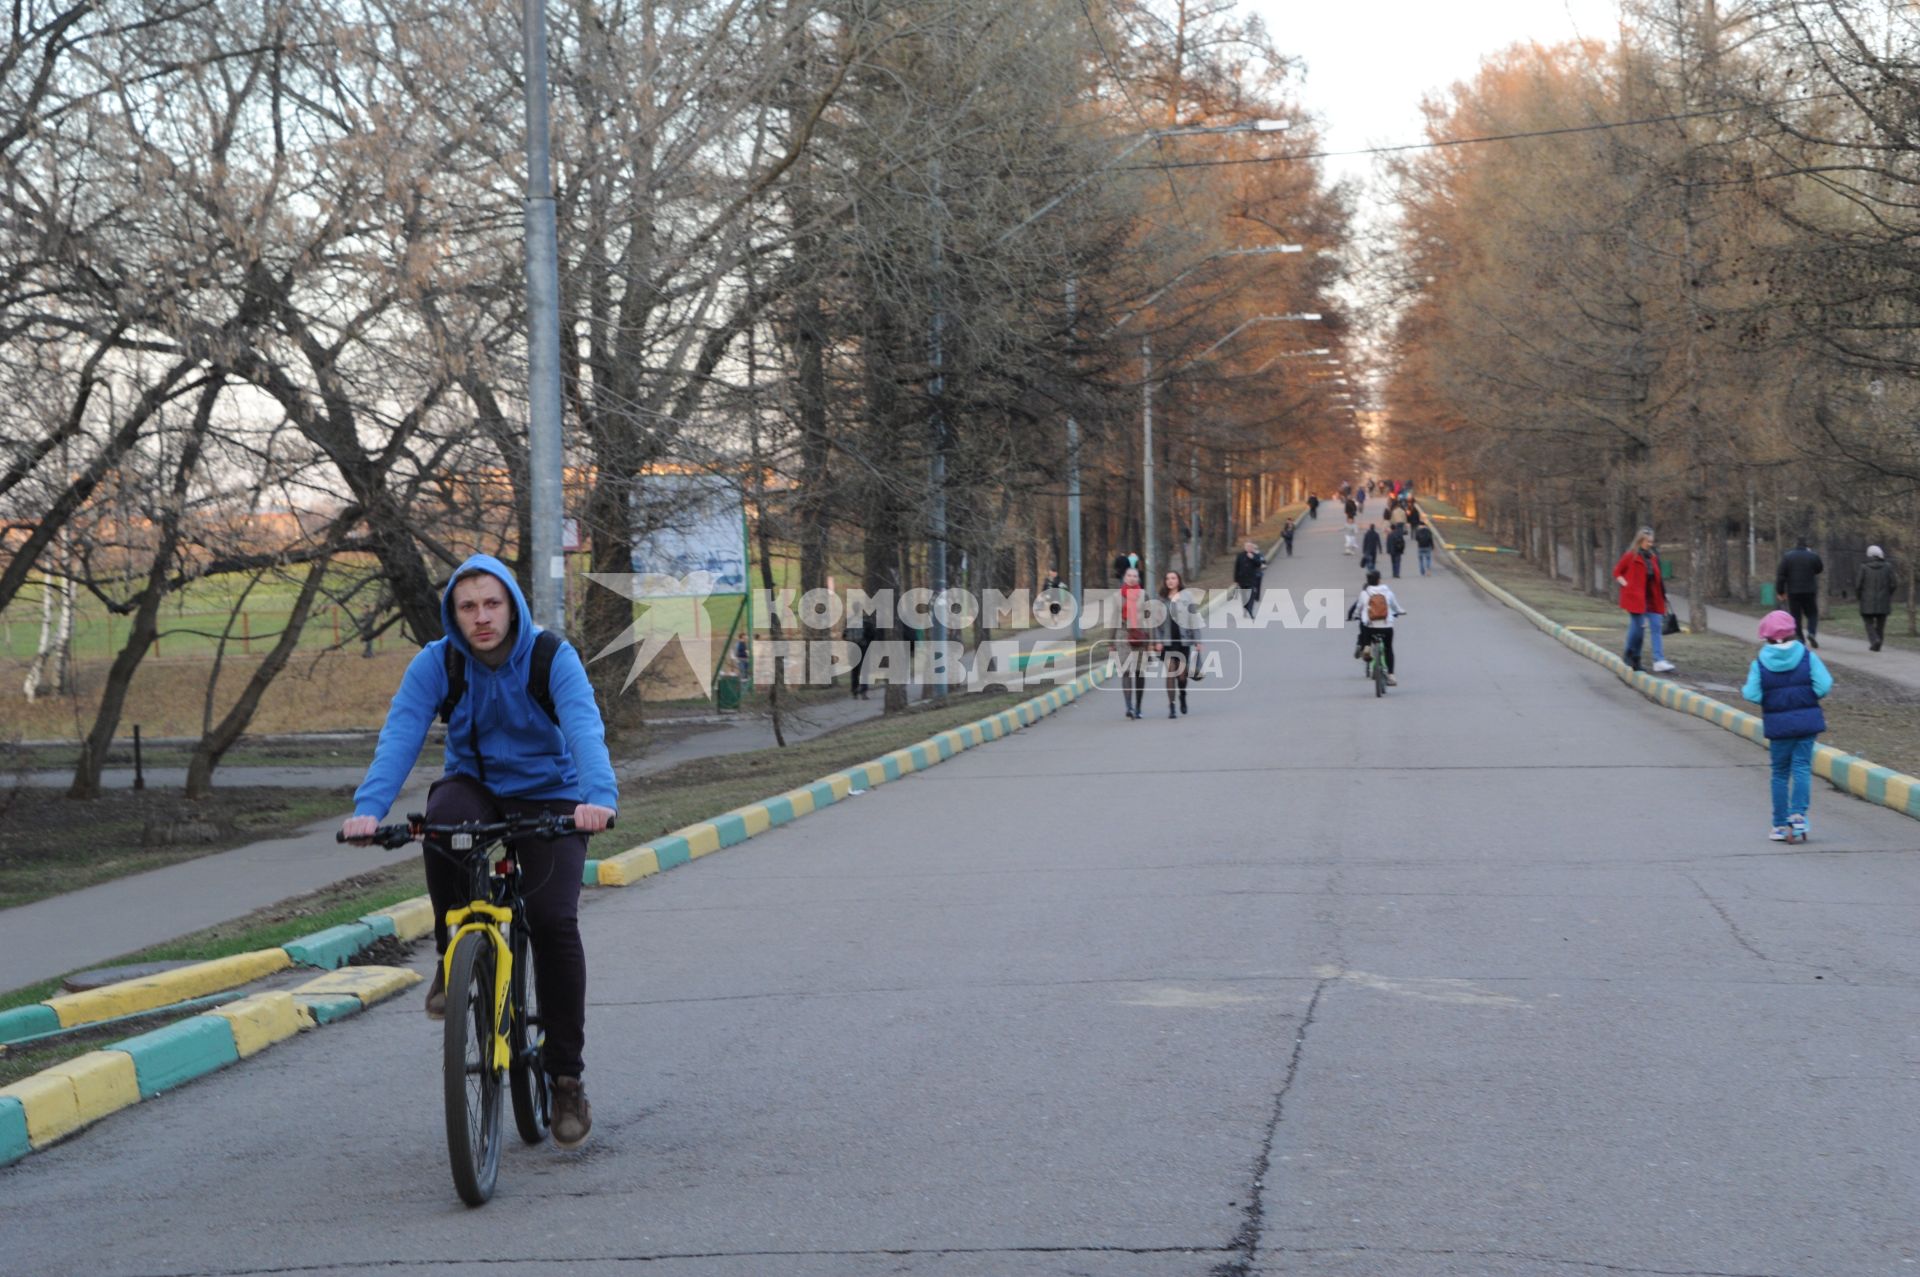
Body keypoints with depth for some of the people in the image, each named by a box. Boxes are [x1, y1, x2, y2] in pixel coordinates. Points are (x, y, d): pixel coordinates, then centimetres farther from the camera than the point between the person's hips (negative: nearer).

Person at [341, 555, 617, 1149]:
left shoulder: (553, 658, -16)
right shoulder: (436, 664, -11)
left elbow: (585, 728, -31)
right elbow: (399, 735, -23)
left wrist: (599, 798, -51)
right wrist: (369, 807, -41)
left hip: (548, 798, -1)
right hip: (476, 787, 1)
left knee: (553, 921, -19)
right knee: (443, 814, -36)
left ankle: (566, 1076, -6)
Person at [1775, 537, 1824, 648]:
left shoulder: (1787, 556, -3)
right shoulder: (1813, 556, -4)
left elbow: (1781, 575, -5)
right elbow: (1820, 569, 14)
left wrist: (1780, 591, 2)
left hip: (1793, 592, 0)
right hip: (1810, 592, 0)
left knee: (1795, 617, 5)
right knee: (1812, 614, 12)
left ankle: (1800, 640, 1)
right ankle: (1811, 632, -13)